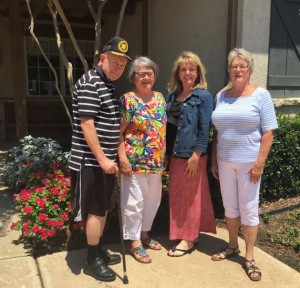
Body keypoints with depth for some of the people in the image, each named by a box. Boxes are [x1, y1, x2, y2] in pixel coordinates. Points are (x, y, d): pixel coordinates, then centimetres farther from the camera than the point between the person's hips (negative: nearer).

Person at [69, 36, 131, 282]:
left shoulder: (109, 85, 15)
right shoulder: (89, 83, -14)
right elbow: (86, 124, -21)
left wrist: (113, 157, 18)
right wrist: (102, 159, -22)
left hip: (106, 159, 9)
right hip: (92, 160, -9)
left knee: (103, 208, 16)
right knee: (96, 210, 0)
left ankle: (98, 251, 31)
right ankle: (92, 260, 15)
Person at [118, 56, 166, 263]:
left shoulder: (160, 98, 9)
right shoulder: (128, 100, -9)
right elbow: (119, 131, -11)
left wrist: (164, 156, 12)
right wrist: (123, 158, -17)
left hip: (156, 161, 7)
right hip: (135, 161, -6)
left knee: (153, 199, 16)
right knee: (134, 201, 3)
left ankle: (145, 233, 35)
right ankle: (135, 242, 17)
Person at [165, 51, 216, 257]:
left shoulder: (204, 96, -6)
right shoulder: (172, 96, 12)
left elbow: (205, 128, -12)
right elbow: (167, 125, 13)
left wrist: (196, 155, -18)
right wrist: (166, 153, 9)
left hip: (192, 155, -7)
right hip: (174, 154, 7)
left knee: (191, 197, 5)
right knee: (176, 196, 14)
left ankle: (189, 239, 18)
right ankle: (183, 233, 30)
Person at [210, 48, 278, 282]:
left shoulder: (261, 95, -5)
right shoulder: (221, 96, 7)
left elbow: (268, 132, -9)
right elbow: (217, 131, 11)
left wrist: (260, 162, -15)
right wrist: (213, 160, 8)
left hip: (249, 162, -4)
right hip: (225, 161, 4)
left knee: (249, 208, 4)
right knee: (230, 206, 14)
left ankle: (250, 258, 17)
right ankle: (232, 246, 33)